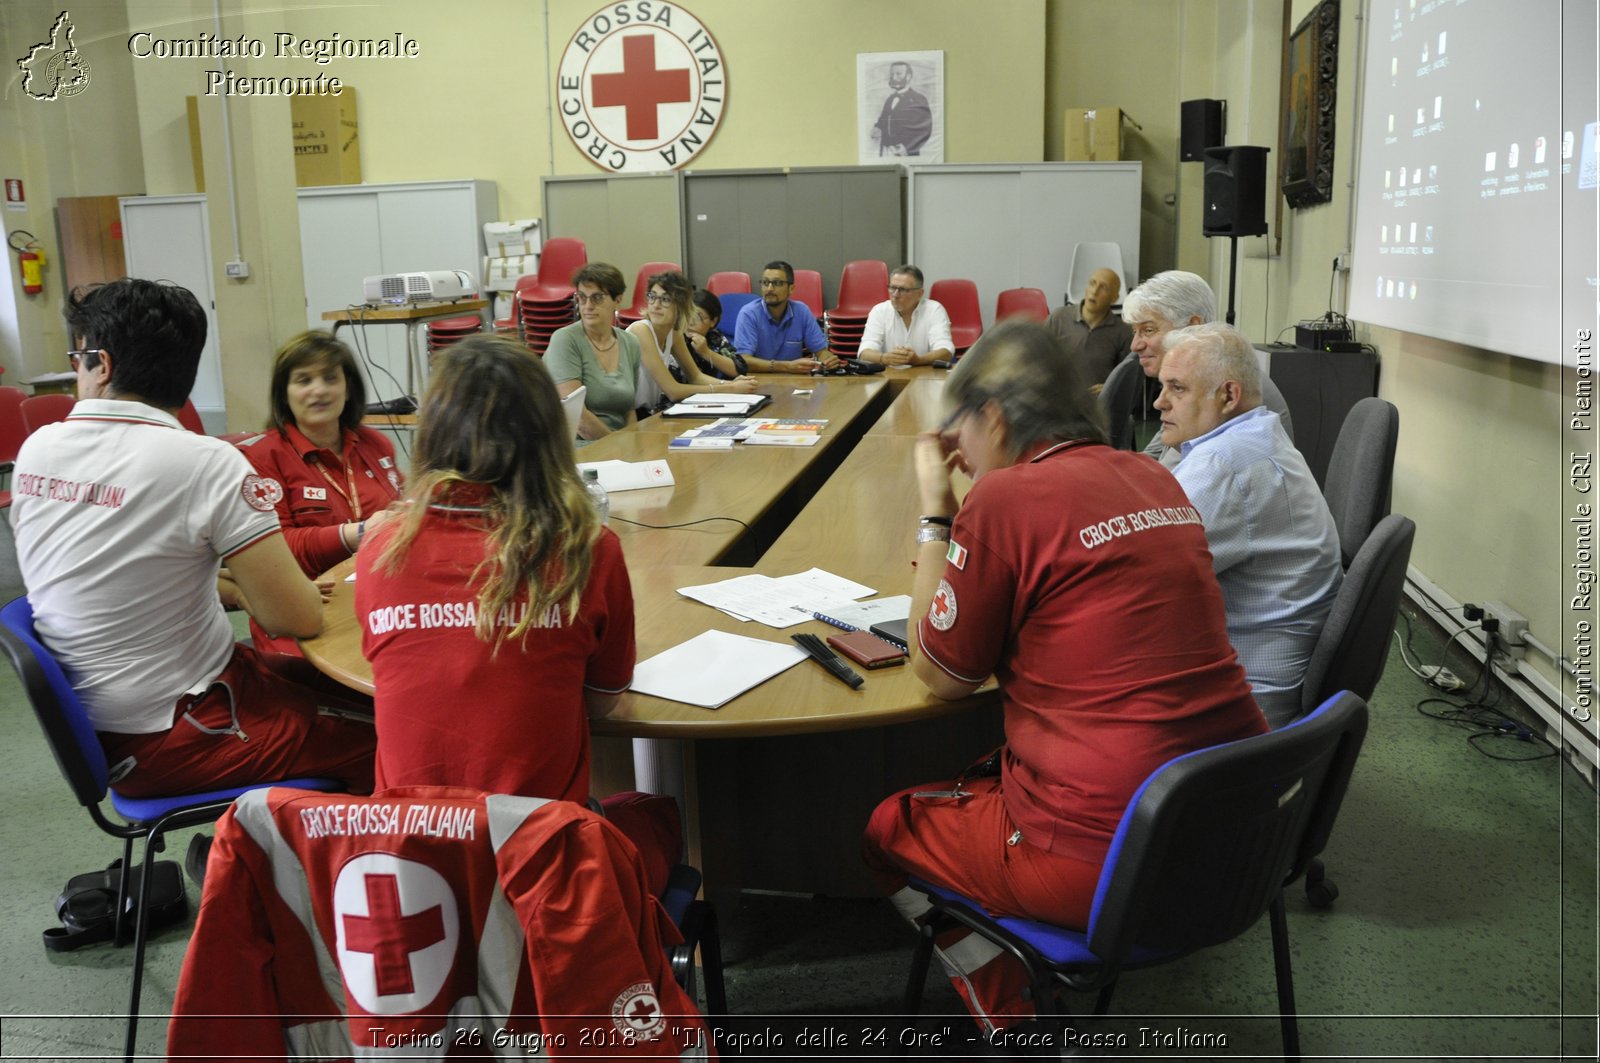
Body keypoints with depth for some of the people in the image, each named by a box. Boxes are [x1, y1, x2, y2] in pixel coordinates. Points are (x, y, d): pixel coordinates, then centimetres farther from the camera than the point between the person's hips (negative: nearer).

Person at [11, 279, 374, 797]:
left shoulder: (35, 450, -1)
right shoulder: (205, 463, -21)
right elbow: (299, 619, -19)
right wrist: (252, 592, 2)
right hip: (170, 740, -7)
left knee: (301, 681, 25)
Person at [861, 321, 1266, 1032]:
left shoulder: (1006, 497, -15)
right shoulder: (1156, 480, 7)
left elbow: (941, 674, -3)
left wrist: (934, 513, 2)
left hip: (1106, 867, -8)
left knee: (884, 828, 14)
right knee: (986, 774, 29)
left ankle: (1014, 1025, 18)